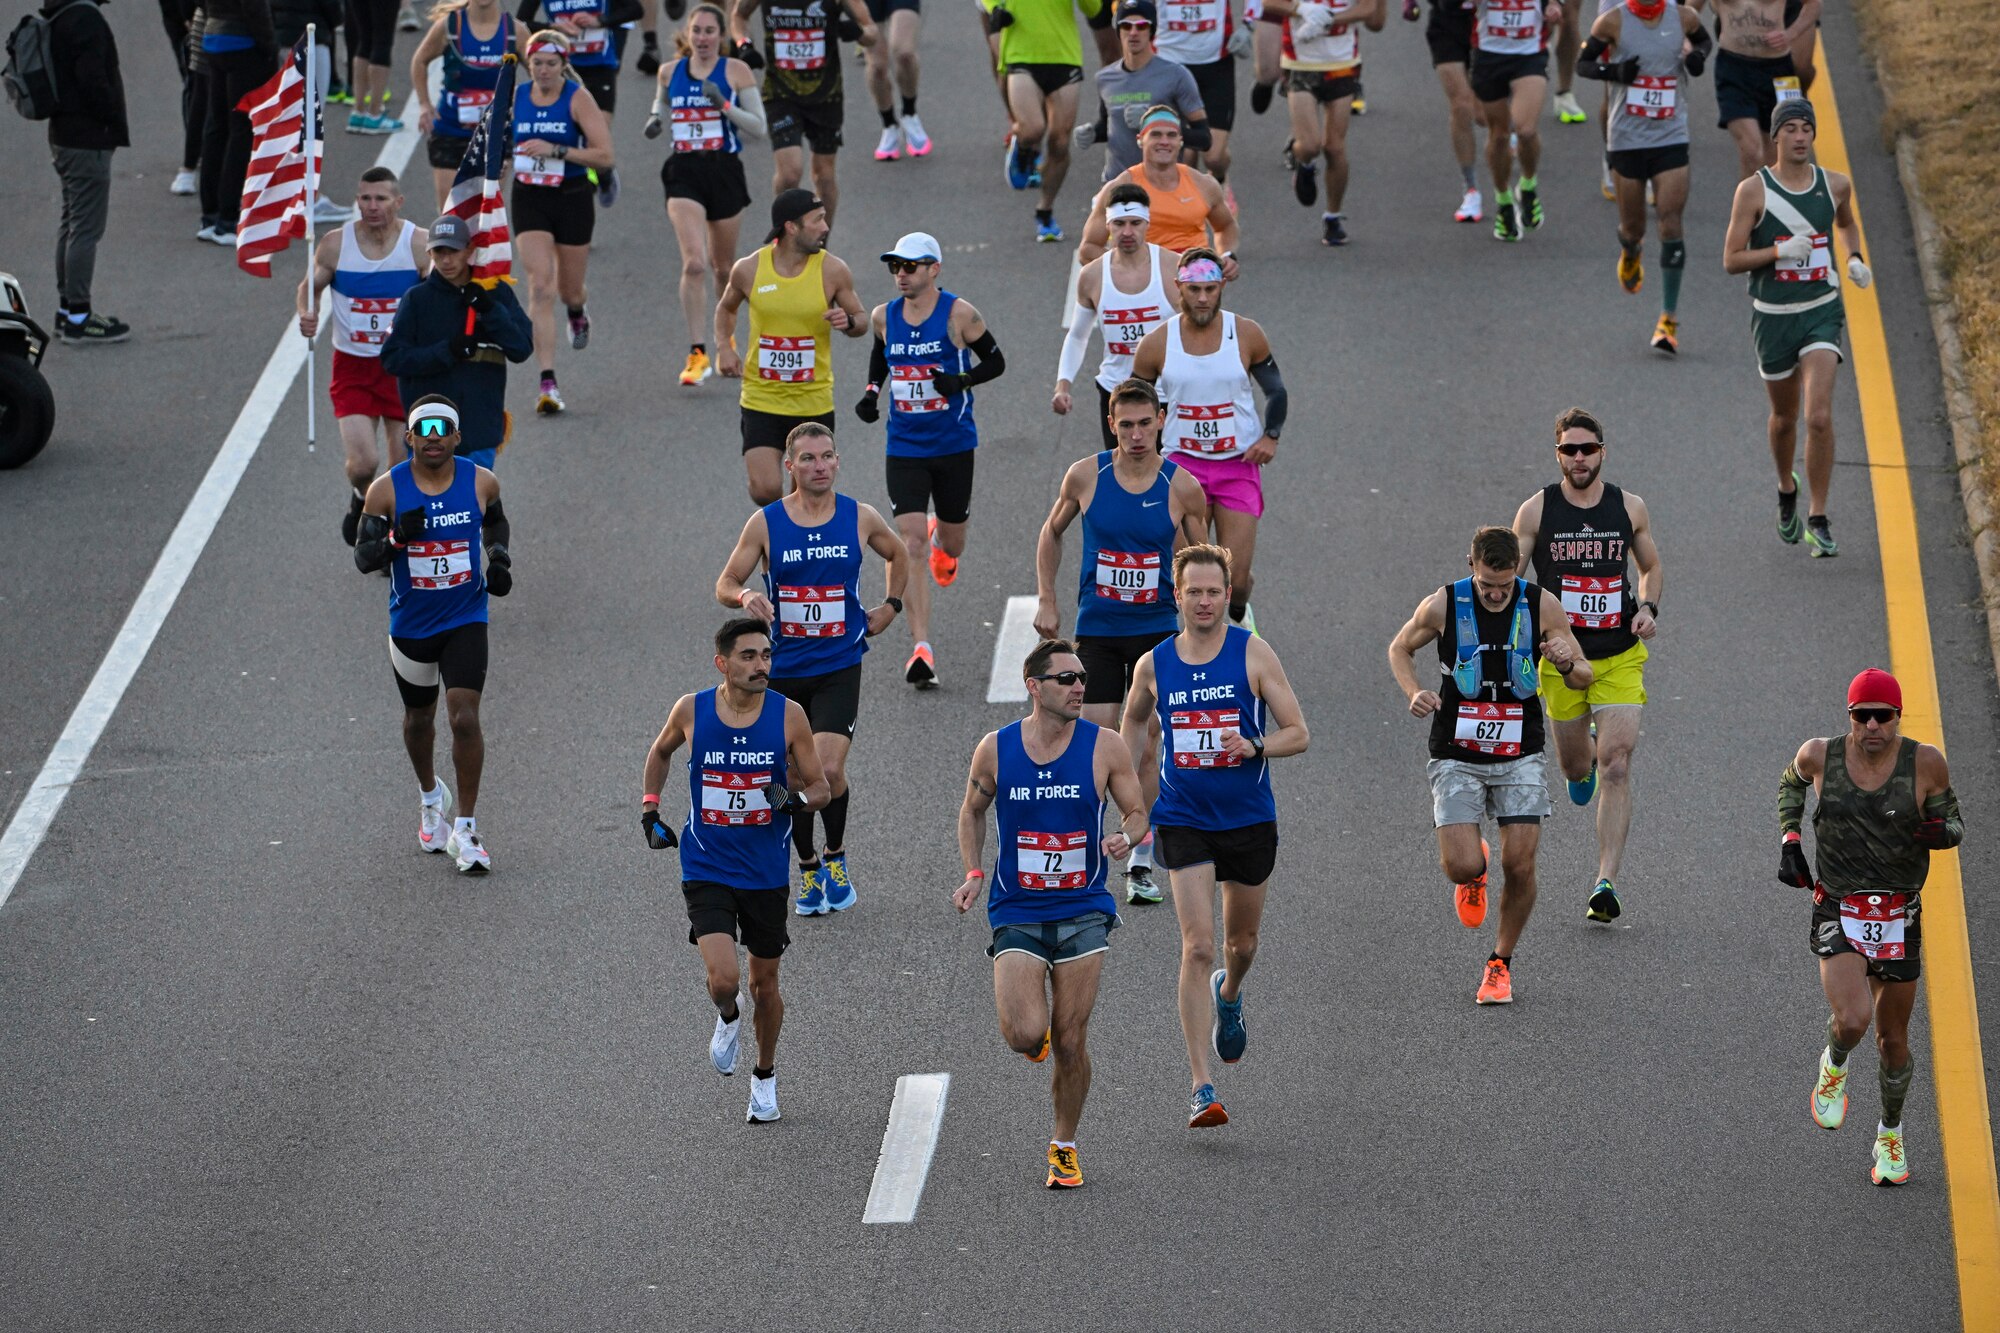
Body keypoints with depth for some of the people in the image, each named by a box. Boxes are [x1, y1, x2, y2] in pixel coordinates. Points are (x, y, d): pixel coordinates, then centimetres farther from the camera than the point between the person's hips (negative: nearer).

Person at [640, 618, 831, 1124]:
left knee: (764, 982, 14)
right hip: (706, 869, -1)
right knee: (723, 978, -19)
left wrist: (797, 800, -22)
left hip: (766, 873, 1)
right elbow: (660, 751, 15)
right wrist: (650, 809, 9)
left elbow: (819, 786, 0)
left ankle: (765, 1076, 38)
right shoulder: (691, 710, -8)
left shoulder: (788, 715, -9)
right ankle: (728, 1018, 18)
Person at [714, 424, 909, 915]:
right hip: (782, 669, 1)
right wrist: (746, 596, -21)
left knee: (828, 767, -17)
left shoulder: (860, 518, -1)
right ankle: (808, 869, 27)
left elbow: (898, 555, 20)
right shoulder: (765, 523, -4)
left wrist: (890, 607, 10)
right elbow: (725, 585, 1)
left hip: (839, 667, -1)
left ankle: (836, 856, 7)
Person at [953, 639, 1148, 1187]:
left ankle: (1064, 1147, 21)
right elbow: (972, 812, 14)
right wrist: (974, 874, 1)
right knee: (1023, 1035, -16)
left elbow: (1136, 812, 5)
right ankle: (1035, 1028, 23)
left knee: (1070, 1043, 1)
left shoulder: (1103, 746, -5)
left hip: (1083, 914, 0)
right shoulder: (995, 749, -3)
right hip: (1016, 915, 0)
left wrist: (1125, 837, -18)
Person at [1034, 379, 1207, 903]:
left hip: (1158, 631, 0)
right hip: (1096, 630, 0)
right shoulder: (1085, 476, -6)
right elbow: (1052, 531, 12)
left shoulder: (1183, 487, -7)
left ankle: (1142, 860, 8)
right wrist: (1045, 601, 7)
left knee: (1147, 747, 0)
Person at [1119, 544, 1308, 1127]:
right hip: (1183, 821, -1)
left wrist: (1253, 747, -25)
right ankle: (1201, 1090, -14)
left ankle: (1229, 995, 57)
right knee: (1198, 947, -14)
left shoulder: (1253, 654, -7)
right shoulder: (1153, 665, 0)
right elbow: (1134, 722, 21)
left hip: (1249, 820, 1)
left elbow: (1297, 734, -6)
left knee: (1241, 943, 18)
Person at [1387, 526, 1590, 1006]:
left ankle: (1500, 963, 16)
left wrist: (1568, 665, -22)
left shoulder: (1542, 606, -7)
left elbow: (1584, 679, 2)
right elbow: (1400, 648, 9)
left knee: (1520, 865, -7)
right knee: (1461, 866, -13)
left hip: (1521, 755, 1)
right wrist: (1414, 693, -10)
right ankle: (1472, 876, 27)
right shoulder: (1443, 606, -10)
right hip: (1457, 756, -1)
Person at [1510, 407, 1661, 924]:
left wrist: (1648, 609, -3)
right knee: (1575, 764, 14)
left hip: (1620, 657, 0)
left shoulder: (1630, 508, 0)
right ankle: (1584, 762, 55)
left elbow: (1651, 566, 16)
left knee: (1616, 767, -12)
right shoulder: (1537, 510, -5)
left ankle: (1606, 883, -12)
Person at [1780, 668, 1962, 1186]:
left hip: (1899, 918, 1)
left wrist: (1942, 831, -21)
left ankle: (1891, 1133, 37)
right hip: (1837, 911, -1)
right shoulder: (1820, 756, -6)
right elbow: (1791, 782, 18)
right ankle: (1835, 1065, 13)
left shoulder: (1925, 764, -9)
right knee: (1852, 1020, -23)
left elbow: (1954, 822, 4)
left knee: (1893, 1040, 11)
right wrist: (1788, 839, 4)